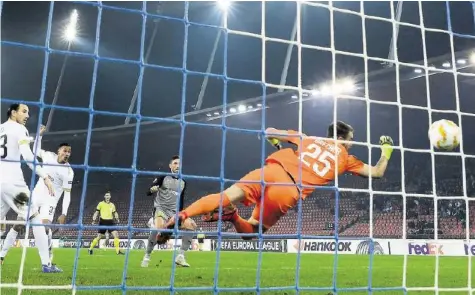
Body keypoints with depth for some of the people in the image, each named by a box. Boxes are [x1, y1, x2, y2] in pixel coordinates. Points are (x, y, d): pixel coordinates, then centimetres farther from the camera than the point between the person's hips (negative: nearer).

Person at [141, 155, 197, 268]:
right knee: (159, 226, -35)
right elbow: (148, 192, -5)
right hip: (161, 208, -5)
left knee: (192, 225, -15)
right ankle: (147, 257, -17)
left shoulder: (183, 182, 13)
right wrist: (152, 189, -29)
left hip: (174, 211, 5)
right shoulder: (163, 177, -1)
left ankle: (180, 256, -10)